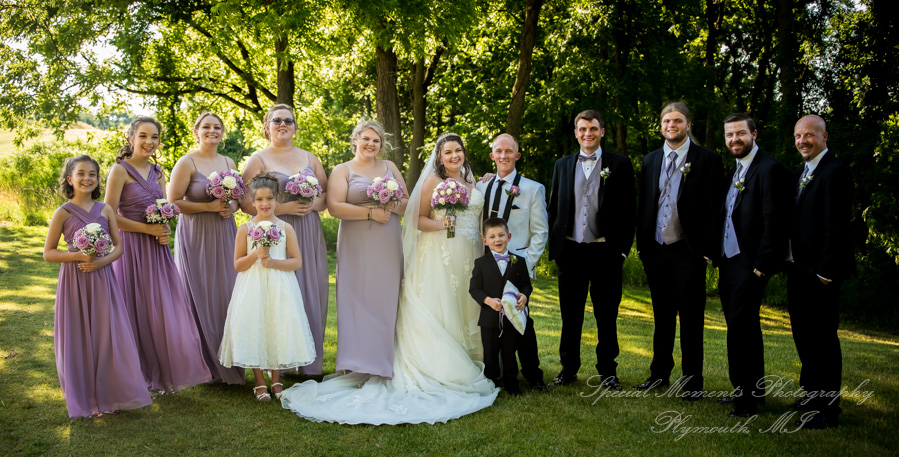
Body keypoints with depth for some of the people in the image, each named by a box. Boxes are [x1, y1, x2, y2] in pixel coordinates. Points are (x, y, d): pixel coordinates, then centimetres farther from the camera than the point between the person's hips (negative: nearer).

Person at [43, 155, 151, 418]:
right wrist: (78, 255, -15)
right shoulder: (63, 213, -2)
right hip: (75, 281, -2)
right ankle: (85, 399, 20)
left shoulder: (105, 210, 5)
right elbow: (48, 253, -1)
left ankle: (109, 394, 18)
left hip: (102, 279, 2)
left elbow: (118, 246, 7)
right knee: (79, 338, 6)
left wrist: (102, 260, -12)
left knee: (108, 336, 3)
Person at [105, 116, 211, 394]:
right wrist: (148, 229, -15)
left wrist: (165, 231, -2)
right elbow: (110, 216, -12)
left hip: (157, 249, 6)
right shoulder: (121, 170, -7)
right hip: (132, 248, -6)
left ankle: (163, 373, 17)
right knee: (137, 312, 0)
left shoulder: (157, 172, 13)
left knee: (163, 310, 6)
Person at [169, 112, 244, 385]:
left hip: (224, 237, 5)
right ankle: (205, 364, 9)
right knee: (200, 297, -1)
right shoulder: (187, 163, -5)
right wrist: (209, 206, -16)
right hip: (196, 237, -5)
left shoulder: (229, 163, 12)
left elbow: (238, 197, 19)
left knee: (226, 295, 6)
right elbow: (173, 202, -10)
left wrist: (231, 207, -3)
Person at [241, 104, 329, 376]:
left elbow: (327, 194, 15)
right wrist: (283, 208, -15)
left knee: (312, 294, 3)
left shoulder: (310, 158, 16)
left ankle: (310, 363, 14)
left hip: (309, 237, 4)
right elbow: (246, 203, -6)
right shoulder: (258, 160, 4)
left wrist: (313, 205, -7)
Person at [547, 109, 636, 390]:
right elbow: (553, 209, 11)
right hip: (570, 251, 2)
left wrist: (623, 248, -6)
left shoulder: (619, 164, 2)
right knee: (570, 314, 10)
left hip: (605, 252, -2)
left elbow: (628, 209, 0)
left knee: (606, 316, 8)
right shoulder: (562, 165, 10)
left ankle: (607, 370, 21)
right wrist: (554, 246, 5)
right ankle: (569, 368, 22)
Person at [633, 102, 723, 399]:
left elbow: (713, 208, -6)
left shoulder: (707, 160, -3)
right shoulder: (651, 160, 11)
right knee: (662, 316, 15)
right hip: (656, 251, 4)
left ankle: (692, 381, 15)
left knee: (691, 318, 4)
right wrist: (642, 245, 7)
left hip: (688, 252, -4)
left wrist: (708, 251, -11)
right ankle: (660, 374, 26)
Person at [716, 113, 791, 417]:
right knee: (743, 329, 15)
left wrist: (761, 266, -18)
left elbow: (773, 221, -16)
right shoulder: (732, 171, 16)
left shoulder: (769, 169, -10)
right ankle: (752, 390, 26)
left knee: (741, 328, -8)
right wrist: (717, 256, 12)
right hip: (728, 262, 8)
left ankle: (748, 397, 3)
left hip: (749, 264, -8)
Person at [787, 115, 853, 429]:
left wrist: (826, 271, -19)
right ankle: (811, 394, 34)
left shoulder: (834, 171, -13)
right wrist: (792, 261, 10)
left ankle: (827, 409, 10)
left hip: (820, 271, -9)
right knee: (803, 335, 18)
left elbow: (836, 225, -18)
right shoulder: (799, 173, 15)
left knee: (822, 338, -1)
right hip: (798, 268, 9)